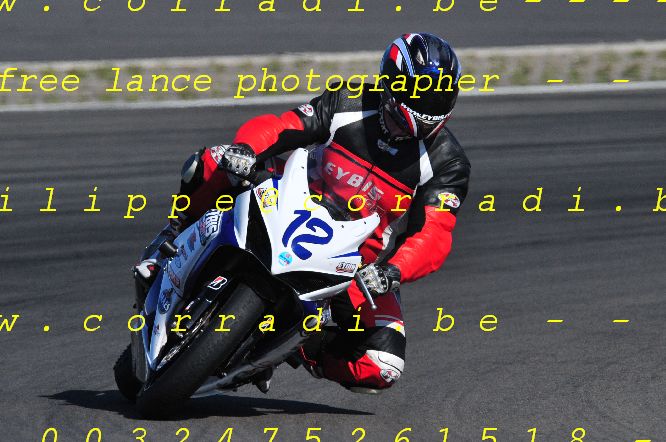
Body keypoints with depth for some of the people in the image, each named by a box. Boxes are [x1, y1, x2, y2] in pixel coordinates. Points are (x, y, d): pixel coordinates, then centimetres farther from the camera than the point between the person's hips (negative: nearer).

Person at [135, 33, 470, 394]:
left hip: (362, 264, 0)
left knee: (381, 369, -21)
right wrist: (246, 148, -34)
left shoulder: (447, 163, -15)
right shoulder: (348, 104, -9)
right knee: (210, 164, -19)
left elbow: (433, 236, -23)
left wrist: (392, 272, -43)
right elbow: (276, 128, -10)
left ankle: (299, 348, 7)